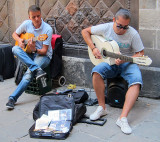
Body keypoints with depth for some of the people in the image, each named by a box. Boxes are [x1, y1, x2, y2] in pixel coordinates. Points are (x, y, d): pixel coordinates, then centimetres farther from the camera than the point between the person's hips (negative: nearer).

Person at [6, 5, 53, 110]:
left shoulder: (48, 29, -15)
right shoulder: (27, 24, -3)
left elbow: (44, 51, -16)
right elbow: (15, 34, 14)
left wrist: (35, 49, -37)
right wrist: (19, 40, -9)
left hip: (44, 55, -5)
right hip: (29, 55, 5)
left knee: (29, 73, -32)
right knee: (15, 49, -26)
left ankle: (13, 98, -28)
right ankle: (37, 69, -38)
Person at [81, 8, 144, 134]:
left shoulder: (133, 34, -10)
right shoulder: (106, 28, -6)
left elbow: (140, 53, -6)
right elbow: (85, 31, 5)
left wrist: (124, 60, -23)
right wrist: (93, 48, -8)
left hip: (127, 63, -1)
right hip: (109, 62, 1)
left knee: (136, 82, -32)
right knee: (96, 71, -32)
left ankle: (123, 118, -35)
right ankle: (102, 108, -18)